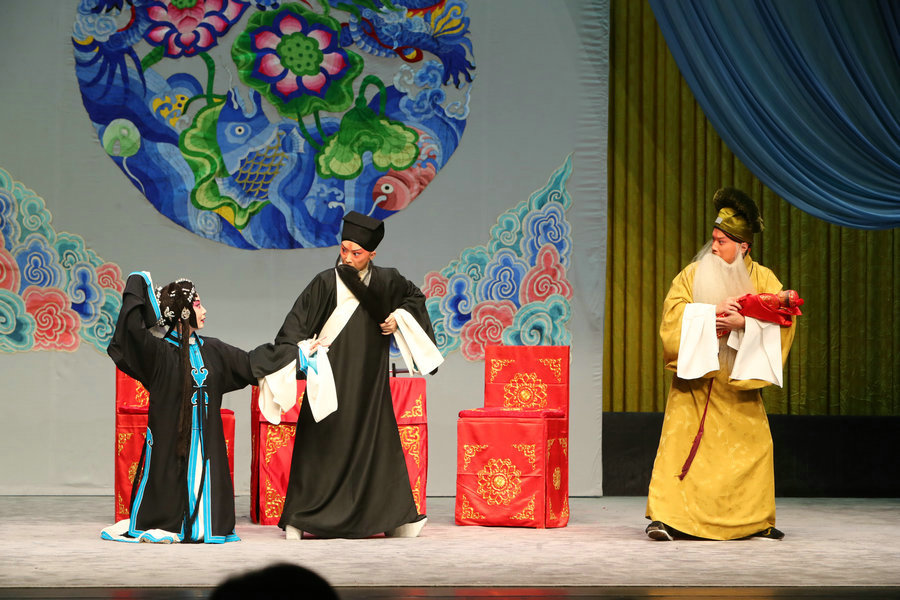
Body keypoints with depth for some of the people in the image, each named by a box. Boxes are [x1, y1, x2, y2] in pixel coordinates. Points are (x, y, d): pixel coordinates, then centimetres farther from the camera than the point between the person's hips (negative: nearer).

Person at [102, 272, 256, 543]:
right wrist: (137, 285, -16)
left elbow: (252, 364, 17)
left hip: (205, 441, 5)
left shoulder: (212, 350, 10)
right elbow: (133, 327, -26)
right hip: (169, 441, -5)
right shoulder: (159, 352, -8)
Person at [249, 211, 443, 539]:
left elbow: (415, 297, 22)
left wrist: (399, 318, 5)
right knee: (322, 447, -4)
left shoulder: (386, 281, 3)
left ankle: (391, 516, 14)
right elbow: (297, 322, -12)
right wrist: (298, 348, -29)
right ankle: (299, 519, 2)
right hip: (329, 376, -3)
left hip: (370, 382, 3)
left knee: (375, 443, 7)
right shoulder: (326, 282, -7)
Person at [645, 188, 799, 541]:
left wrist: (743, 322, -20)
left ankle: (756, 519, 15)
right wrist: (713, 312, -21)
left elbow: (784, 317, -8)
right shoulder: (693, 274, 0)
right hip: (695, 376, -1)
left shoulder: (761, 278, 2)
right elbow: (673, 313, -10)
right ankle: (664, 516, -11)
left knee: (752, 443, 2)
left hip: (738, 380, 2)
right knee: (682, 440, -11)